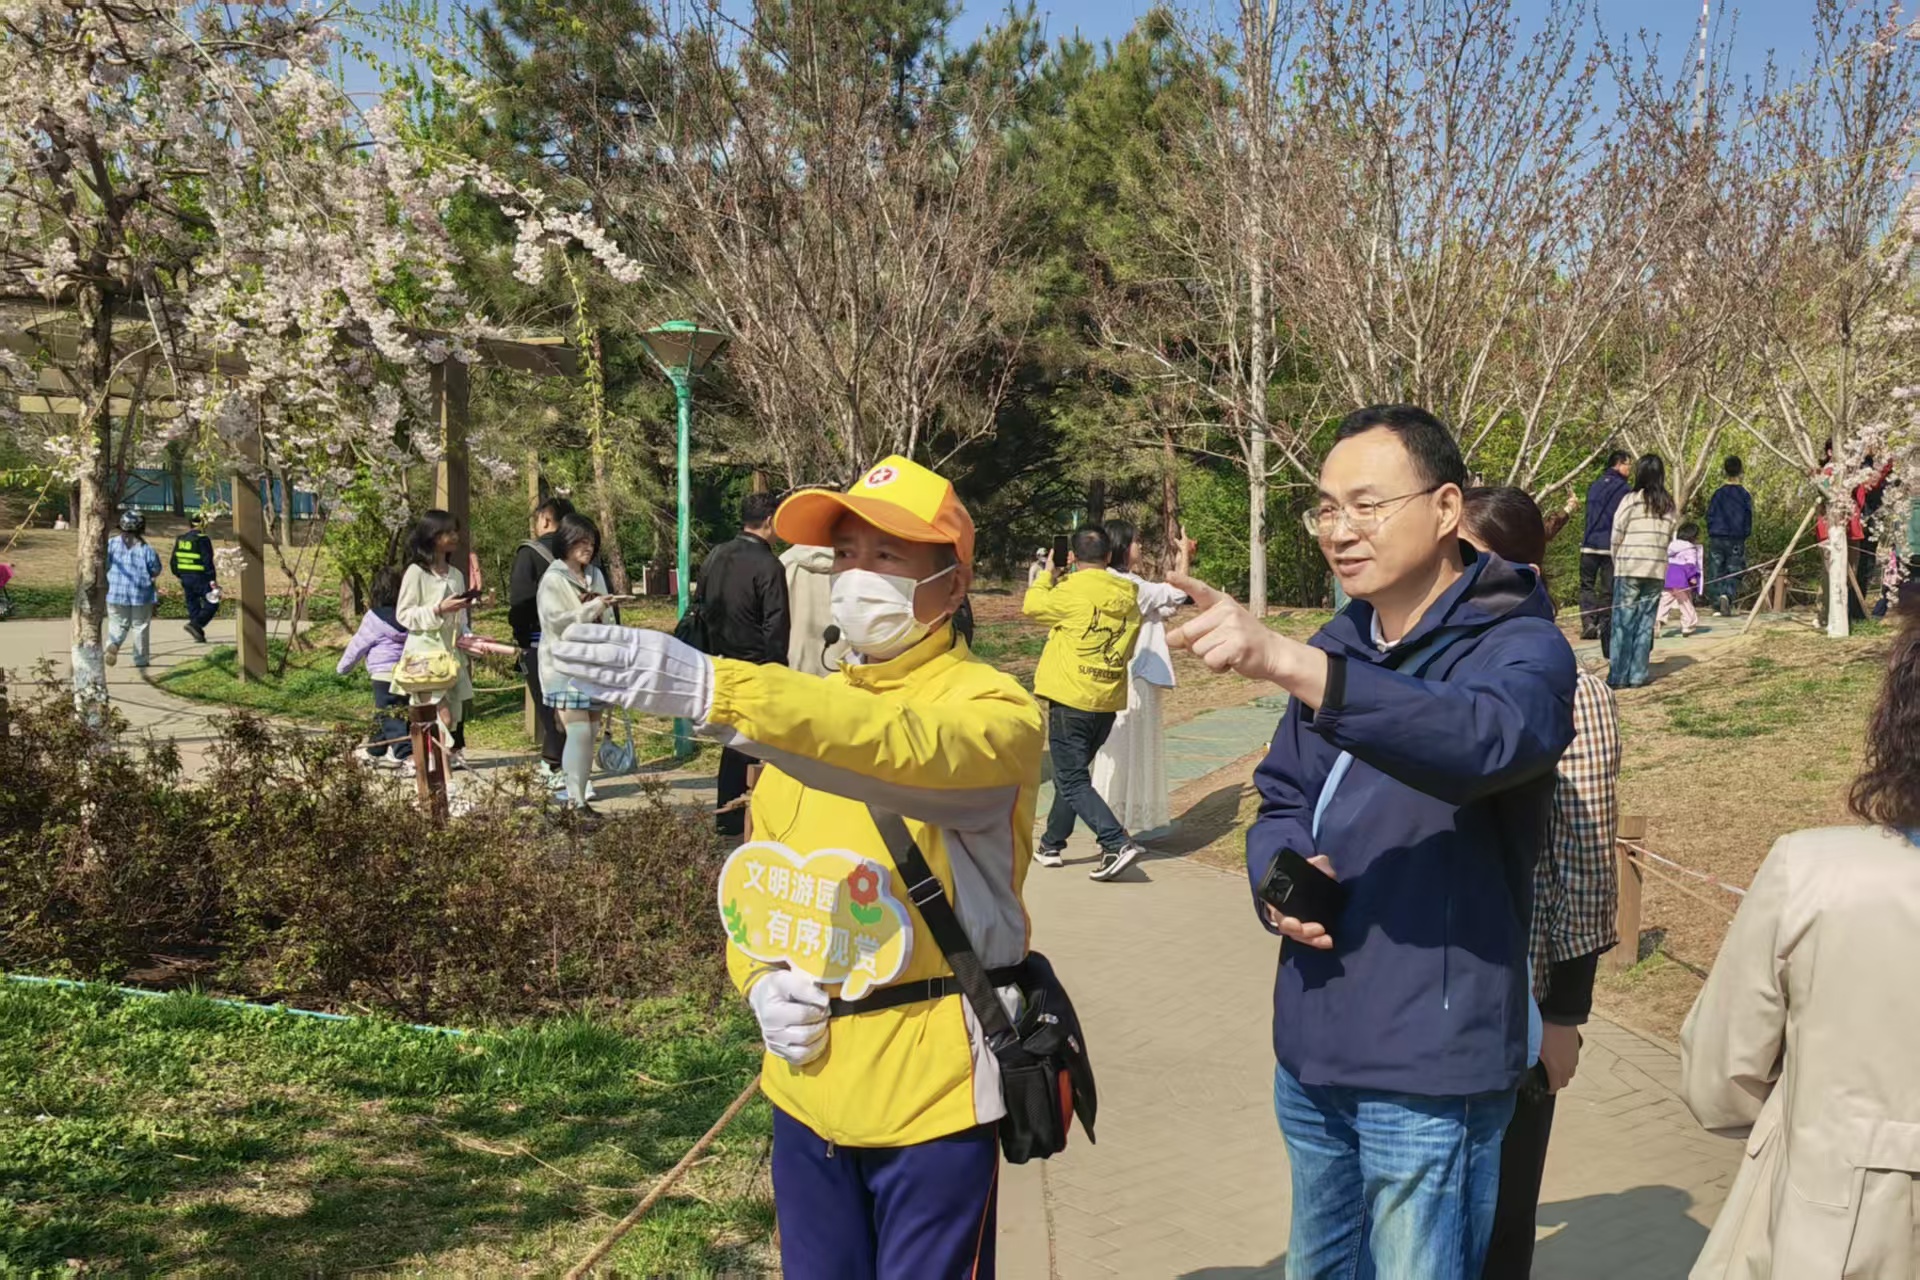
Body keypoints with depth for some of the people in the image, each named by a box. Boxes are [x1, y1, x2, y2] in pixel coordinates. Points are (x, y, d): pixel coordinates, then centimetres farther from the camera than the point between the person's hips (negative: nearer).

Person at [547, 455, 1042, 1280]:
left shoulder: (993, 708, -10)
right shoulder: (806, 713, 11)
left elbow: (903, 750, -33)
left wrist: (712, 691, -43)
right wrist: (760, 982, -4)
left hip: (931, 1087, -6)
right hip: (808, 1081, 6)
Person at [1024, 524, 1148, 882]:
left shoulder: (1073, 591, -14)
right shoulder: (1128, 595, 6)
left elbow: (1032, 606, 3)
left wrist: (1047, 576, 19)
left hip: (1071, 700, -7)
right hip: (1109, 702, 7)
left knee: (1072, 781, -3)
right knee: (1073, 773, 20)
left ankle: (1117, 844, -16)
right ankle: (1052, 845, 29)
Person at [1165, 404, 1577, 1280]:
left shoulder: (1519, 646, -13)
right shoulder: (1338, 649, 9)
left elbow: (1484, 738, -36)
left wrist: (1286, 664, -48)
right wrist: (1278, 880, -8)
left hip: (1428, 1071, -7)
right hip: (1310, 1053, 7)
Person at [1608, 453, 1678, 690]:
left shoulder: (1630, 500, -6)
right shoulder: (1669, 506, 5)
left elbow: (1616, 537, -3)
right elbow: (1670, 539, 5)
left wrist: (1616, 562, 11)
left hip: (1629, 568, -3)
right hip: (1657, 571, 3)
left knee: (1623, 622, 1)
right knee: (1645, 622, 9)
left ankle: (1618, 676, 0)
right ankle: (1638, 674, 8)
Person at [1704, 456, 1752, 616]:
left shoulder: (1718, 493, -1)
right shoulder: (1745, 495, -2)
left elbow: (1709, 516, 3)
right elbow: (1748, 519, 3)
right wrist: (1745, 534, 17)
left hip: (1717, 539, 1)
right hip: (1736, 541, -1)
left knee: (1715, 572, 8)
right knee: (1734, 573, 3)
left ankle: (1717, 606, 4)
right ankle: (1727, 596, -25)